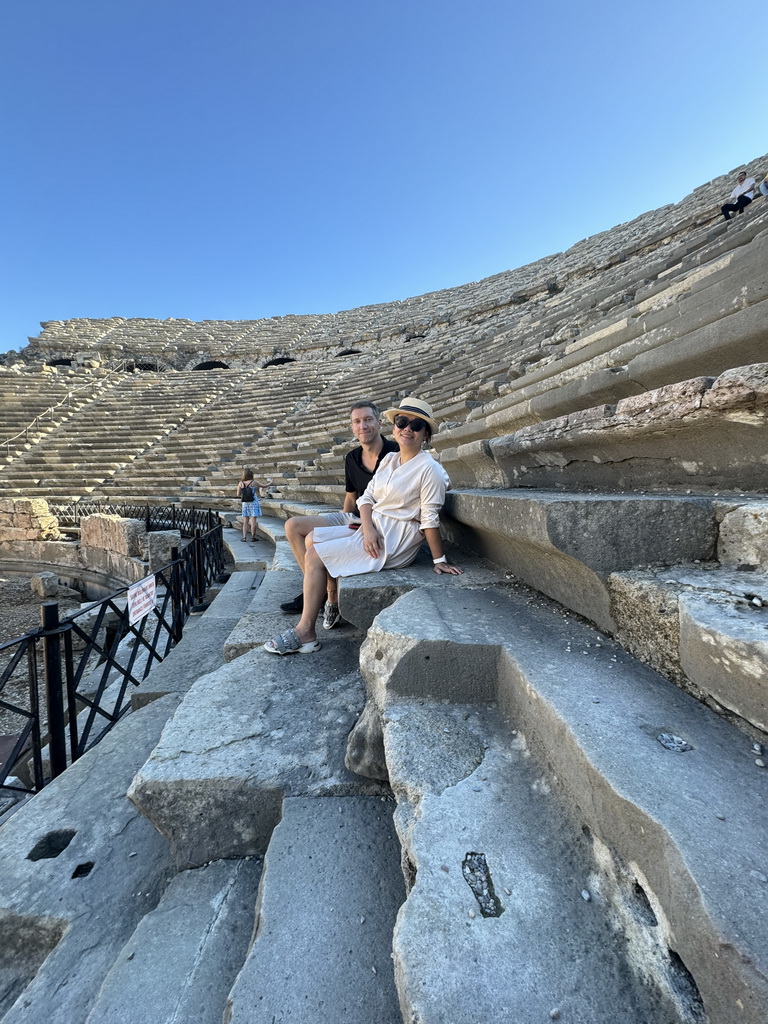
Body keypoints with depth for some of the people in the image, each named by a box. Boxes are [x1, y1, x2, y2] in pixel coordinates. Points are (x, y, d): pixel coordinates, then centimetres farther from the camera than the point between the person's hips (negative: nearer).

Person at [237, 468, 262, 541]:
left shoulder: (241, 483, -2)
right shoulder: (253, 482, -10)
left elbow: (238, 495, 0)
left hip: (245, 504, 3)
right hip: (253, 503, -3)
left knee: (245, 521, 8)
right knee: (253, 520, 1)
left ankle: (244, 537, 5)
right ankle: (253, 537, 5)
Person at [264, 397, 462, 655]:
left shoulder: (429, 469, -14)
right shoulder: (389, 459, 9)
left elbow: (430, 520, -15)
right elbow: (367, 497, 4)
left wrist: (439, 560, -13)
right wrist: (368, 529, -13)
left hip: (394, 541, -8)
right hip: (373, 530, 8)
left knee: (314, 556, -11)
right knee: (312, 539, 7)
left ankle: (305, 634, -1)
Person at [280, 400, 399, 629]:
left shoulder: (396, 454, -11)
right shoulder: (352, 458, 10)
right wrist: (342, 525, 9)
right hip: (355, 520, 8)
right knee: (293, 525, 1)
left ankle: (332, 598, -5)